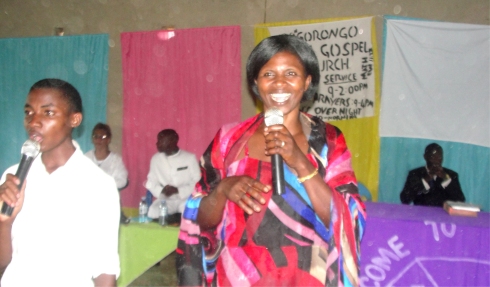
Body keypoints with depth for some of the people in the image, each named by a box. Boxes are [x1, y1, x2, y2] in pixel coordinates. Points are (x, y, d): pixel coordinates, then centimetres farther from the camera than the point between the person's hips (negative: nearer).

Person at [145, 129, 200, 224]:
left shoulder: (190, 158, -4)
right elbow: (151, 182, 8)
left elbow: (197, 182, -5)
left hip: (185, 199, -2)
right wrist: (162, 190, -14)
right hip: (165, 200, 2)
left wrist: (178, 190, -20)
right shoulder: (155, 158, 6)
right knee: (152, 213, -29)